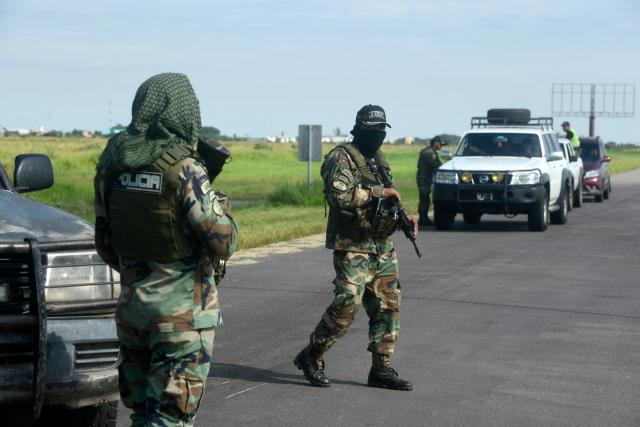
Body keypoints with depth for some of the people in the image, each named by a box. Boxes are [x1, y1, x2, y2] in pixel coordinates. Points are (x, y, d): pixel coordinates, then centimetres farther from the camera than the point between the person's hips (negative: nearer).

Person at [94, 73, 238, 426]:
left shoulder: (112, 165, 2)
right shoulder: (184, 169, -18)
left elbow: (105, 244, 11)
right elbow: (222, 243, -15)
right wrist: (220, 208, 4)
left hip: (131, 304, 6)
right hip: (183, 309, -6)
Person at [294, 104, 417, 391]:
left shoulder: (379, 160, 17)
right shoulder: (342, 158, -9)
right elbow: (340, 195, -25)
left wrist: (404, 217, 9)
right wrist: (378, 192, -20)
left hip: (383, 248, 8)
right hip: (353, 247, -8)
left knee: (388, 307, 5)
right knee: (347, 305, -14)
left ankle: (381, 369, 12)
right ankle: (310, 357, 3)